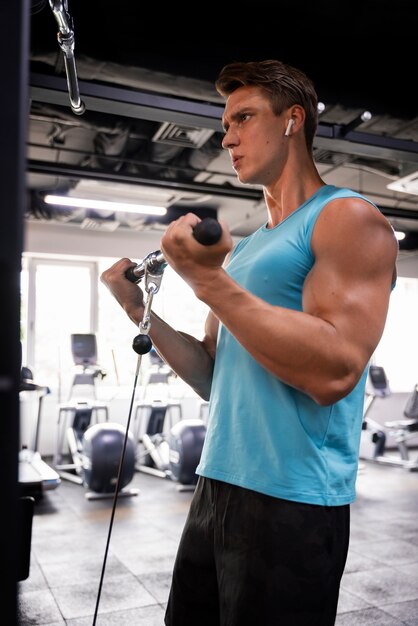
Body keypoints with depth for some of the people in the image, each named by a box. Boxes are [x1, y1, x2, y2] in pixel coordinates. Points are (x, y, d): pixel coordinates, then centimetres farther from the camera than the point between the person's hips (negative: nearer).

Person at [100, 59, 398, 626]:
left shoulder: (348, 219, -8)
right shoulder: (241, 248, 15)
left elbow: (334, 373, -22)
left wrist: (208, 281, -23)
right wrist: (142, 312, 2)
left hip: (292, 508, -7)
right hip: (215, 490, 8)